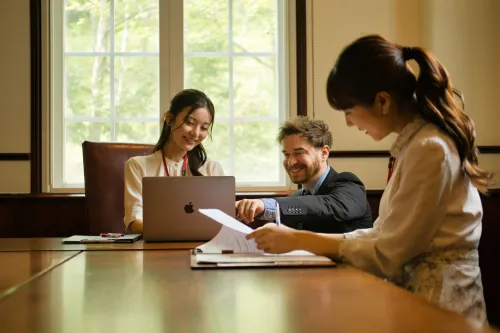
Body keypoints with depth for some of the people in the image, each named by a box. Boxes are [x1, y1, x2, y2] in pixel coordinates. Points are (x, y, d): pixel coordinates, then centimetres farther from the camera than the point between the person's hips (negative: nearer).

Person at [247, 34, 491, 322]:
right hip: (415, 290, 8)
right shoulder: (415, 141, 9)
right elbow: (384, 234, 11)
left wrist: (299, 240, -10)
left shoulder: (429, 150, -17)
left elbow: (386, 255, -16)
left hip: (435, 306, -7)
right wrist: (316, 240, 3)